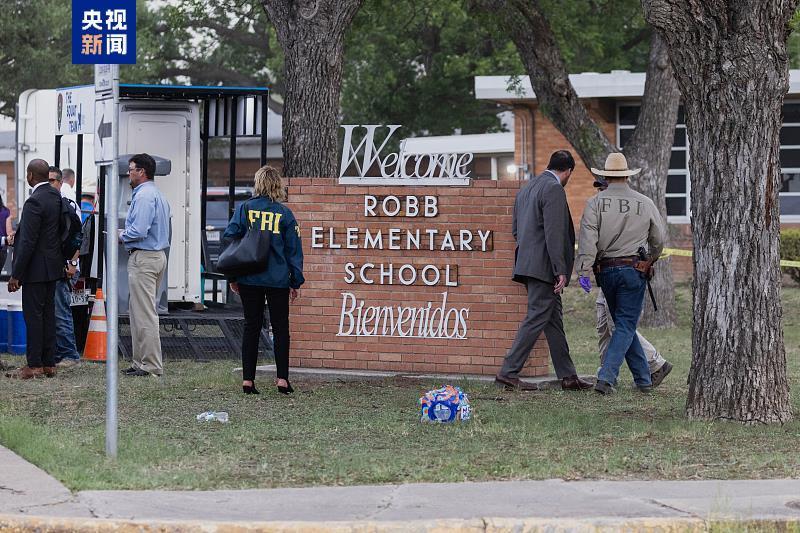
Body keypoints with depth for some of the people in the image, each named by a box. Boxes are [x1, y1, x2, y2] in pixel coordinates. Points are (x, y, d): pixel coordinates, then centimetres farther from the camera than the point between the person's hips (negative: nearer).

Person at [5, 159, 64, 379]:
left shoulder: (35, 202, -19)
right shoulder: (57, 197, 8)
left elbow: (28, 242, -21)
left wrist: (16, 275, -17)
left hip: (36, 269, -9)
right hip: (53, 266, 9)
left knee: (33, 314, -4)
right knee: (48, 314, 12)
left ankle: (34, 365, -2)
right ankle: (49, 364, 15)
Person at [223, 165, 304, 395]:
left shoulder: (244, 209, -1)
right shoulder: (284, 213, -1)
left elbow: (229, 239, -2)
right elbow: (294, 249, 1)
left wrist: (232, 276, 6)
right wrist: (296, 281, 8)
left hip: (249, 280, 1)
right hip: (278, 280, -1)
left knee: (251, 327, 7)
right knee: (280, 327, 7)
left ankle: (248, 380, 4)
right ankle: (282, 378, 1)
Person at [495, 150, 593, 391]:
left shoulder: (526, 189, 17)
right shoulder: (554, 189, -12)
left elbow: (515, 229, 20)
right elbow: (554, 233, -19)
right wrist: (560, 271, -19)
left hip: (527, 262, 10)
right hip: (544, 266, -10)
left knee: (554, 320, 11)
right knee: (536, 319, -7)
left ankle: (568, 376, 14)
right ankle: (508, 373, -7)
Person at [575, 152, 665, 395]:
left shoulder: (595, 202, -3)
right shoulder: (645, 203, 1)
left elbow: (588, 238, -14)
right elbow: (658, 241, 11)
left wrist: (583, 271, -14)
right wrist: (650, 262, 29)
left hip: (606, 270, 2)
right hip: (634, 270, -2)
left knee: (624, 324, 15)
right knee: (625, 326, 0)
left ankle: (644, 379, 20)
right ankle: (606, 377, -15)